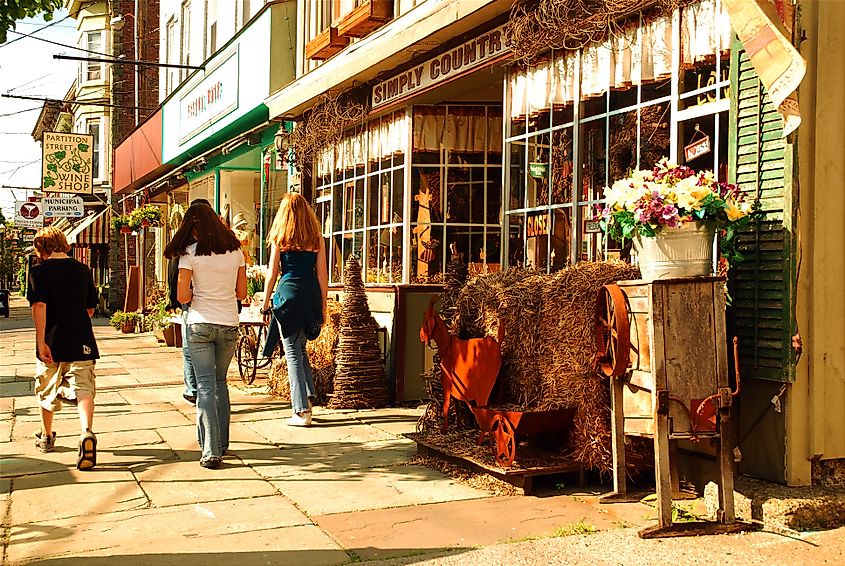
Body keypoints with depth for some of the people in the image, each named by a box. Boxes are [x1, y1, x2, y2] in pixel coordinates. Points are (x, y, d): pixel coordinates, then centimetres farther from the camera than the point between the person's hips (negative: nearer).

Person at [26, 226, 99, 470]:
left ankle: (46, 436, 37)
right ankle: (87, 432, -32)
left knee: (47, 392, 18)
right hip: (82, 343, 2)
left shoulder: (39, 272, -5)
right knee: (83, 389, -6)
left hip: (52, 343, -1)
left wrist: (41, 341, -19)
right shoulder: (83, 270, 7)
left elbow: (39, 306, -17)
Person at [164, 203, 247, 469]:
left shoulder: (190, 253, -7)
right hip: (229, 325, 3)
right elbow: (241, 292, 7)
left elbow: (182, 297, -10)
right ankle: (222, 442, 27)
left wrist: (197, 294, 10)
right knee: (220, 382, 19)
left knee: (205, 386, 0)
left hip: (200, 324, -3)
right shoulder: (235, 250, 3)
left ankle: (211, 451, -5)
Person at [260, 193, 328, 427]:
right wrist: (323, 306, 13)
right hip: (312, 294, 3)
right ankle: (307, 397, 18)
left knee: (293, 352, 1)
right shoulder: (316, 237, 7)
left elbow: (272, 273, 1)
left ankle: (302, 411, 0)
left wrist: (265, 304, 8)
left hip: (288, 293, -3)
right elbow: (322, 274, 7)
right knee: (300, 348, 23)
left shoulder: (279, 237, 1)